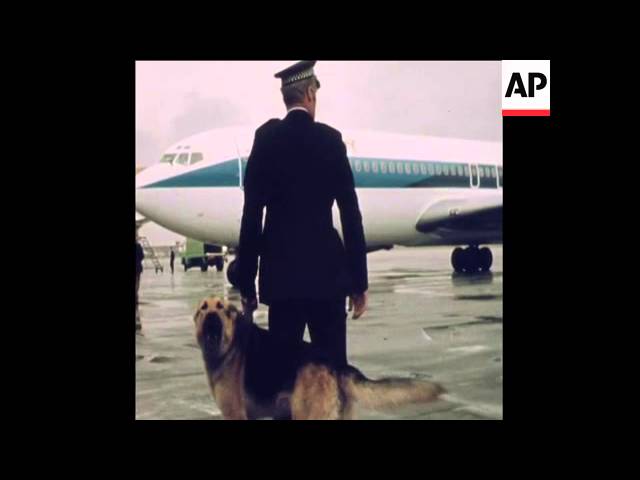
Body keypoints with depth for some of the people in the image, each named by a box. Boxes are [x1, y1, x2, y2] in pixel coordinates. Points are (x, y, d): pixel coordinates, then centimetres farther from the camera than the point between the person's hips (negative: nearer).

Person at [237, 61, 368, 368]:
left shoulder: (266, 138, 0)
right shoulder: (329, 139, -1)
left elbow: (252, 215, -3)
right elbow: (350, 214, -3)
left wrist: (246, 282, 3)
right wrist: (359, 280, 2)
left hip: (280, 273, 1)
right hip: (326, 270, -1)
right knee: (332, 364, 7)